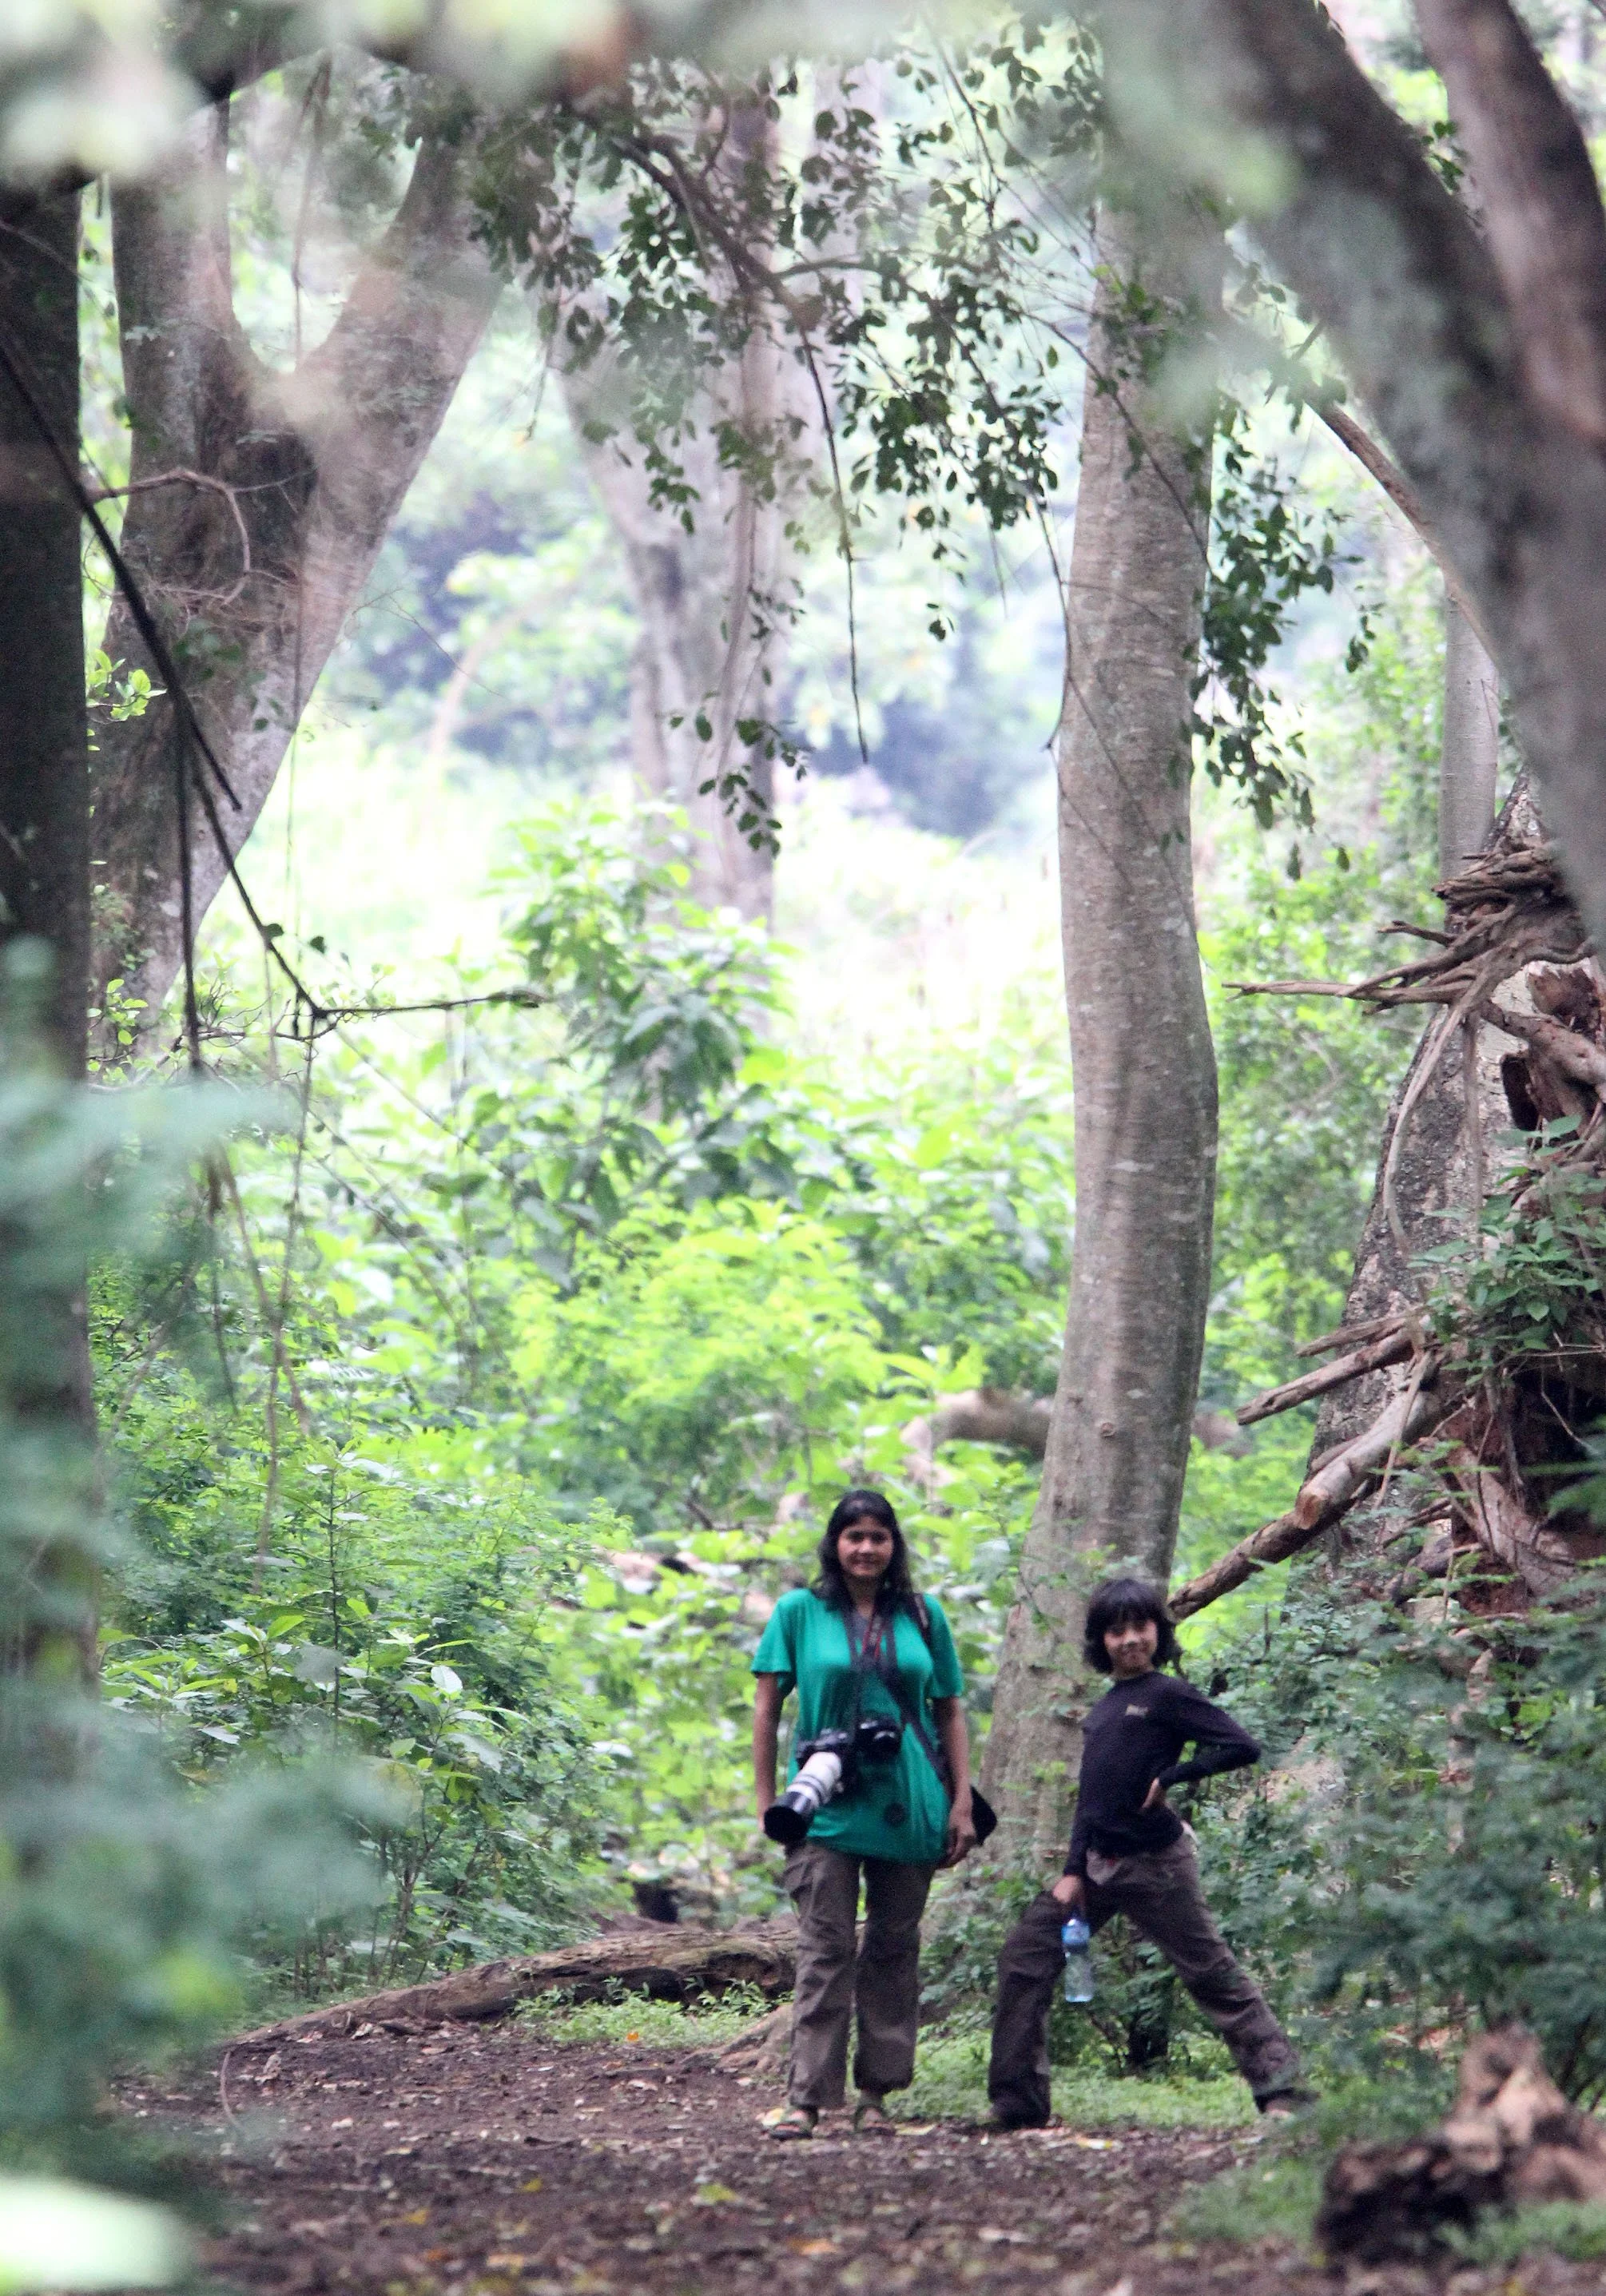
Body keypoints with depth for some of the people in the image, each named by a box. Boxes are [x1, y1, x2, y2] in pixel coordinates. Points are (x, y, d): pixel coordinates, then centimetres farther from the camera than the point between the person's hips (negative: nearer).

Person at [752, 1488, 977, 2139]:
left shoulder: (922, 1616, 8)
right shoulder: (800, 1611, 2)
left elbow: (950, 1712, 12)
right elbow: (767, 1706, 4)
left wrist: (962, 1802, 6)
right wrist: (766, 1802, 0)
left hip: (909, 1808, 3)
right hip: (826, 1808, -3)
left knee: (894, 1949, 7)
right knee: (826, 1950, -9)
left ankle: (876, 2093, 14)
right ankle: (806, 2097, -10)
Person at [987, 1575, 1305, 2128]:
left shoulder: (1168, 1696, -7)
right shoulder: (1102, 1709, 15)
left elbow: (1241, 1747, -15)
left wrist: (1170, 1776, -17)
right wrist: (1073, 1871, 10)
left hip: (1155, 1863, -7)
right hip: (1098, 1863, 8)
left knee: (1212, 1974, -4)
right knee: (1024, 1956, 2)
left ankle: (1281, 2088, 0)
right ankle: (1018, 2102, 6)